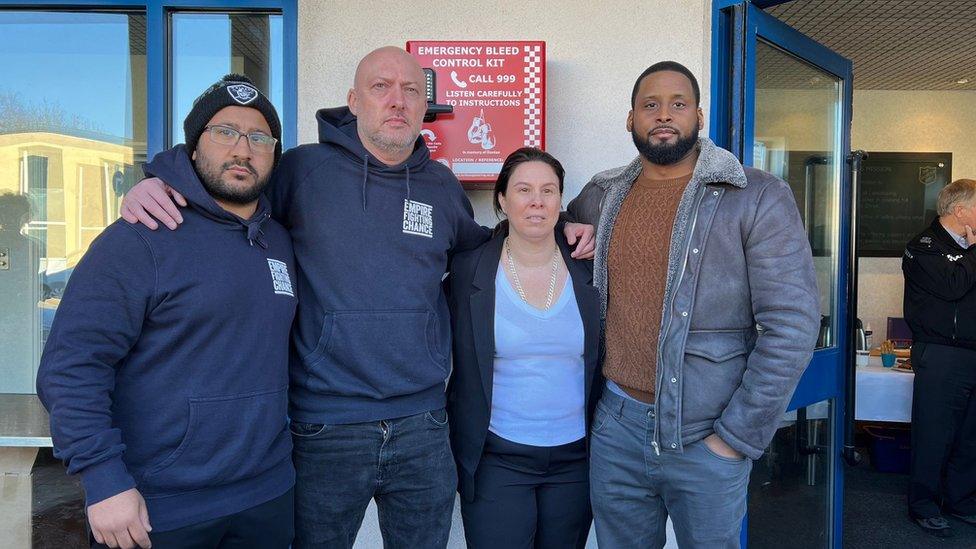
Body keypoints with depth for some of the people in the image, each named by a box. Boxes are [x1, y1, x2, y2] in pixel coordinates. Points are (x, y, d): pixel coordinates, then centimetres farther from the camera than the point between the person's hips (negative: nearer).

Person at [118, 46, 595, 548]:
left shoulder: (442, 185, 7)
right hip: (323, 429, -3)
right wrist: (151, 188, -13)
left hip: (423, 427, 4)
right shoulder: (304, 169, -5)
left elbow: (478, 249, 25)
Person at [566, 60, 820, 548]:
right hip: (616, 424, 4)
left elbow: (791, 325, -12)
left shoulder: (758, 197, -8)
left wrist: (739, 436, -13)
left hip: (706, 436, -3)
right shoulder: (600, 196, 5)